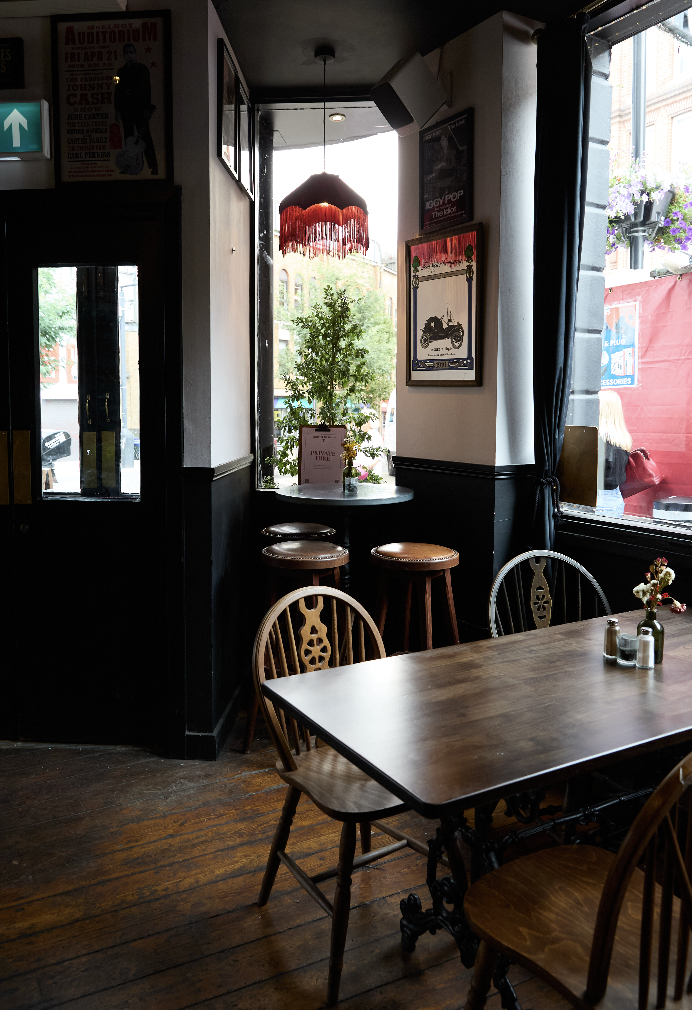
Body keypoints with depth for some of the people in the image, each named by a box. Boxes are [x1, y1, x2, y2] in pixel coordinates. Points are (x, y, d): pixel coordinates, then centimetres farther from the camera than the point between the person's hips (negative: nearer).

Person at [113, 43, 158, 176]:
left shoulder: (142, 69, 4)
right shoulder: (121, 71, 16)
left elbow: (147, 89, -2)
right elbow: (118, 90, 17)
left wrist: (147, 108, -11)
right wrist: (117, 109, 10)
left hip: (139, 109, -5)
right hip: (126, 109, 5)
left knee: (144, 136, -10)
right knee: (128, 137, 4)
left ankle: (153, 166, -12)